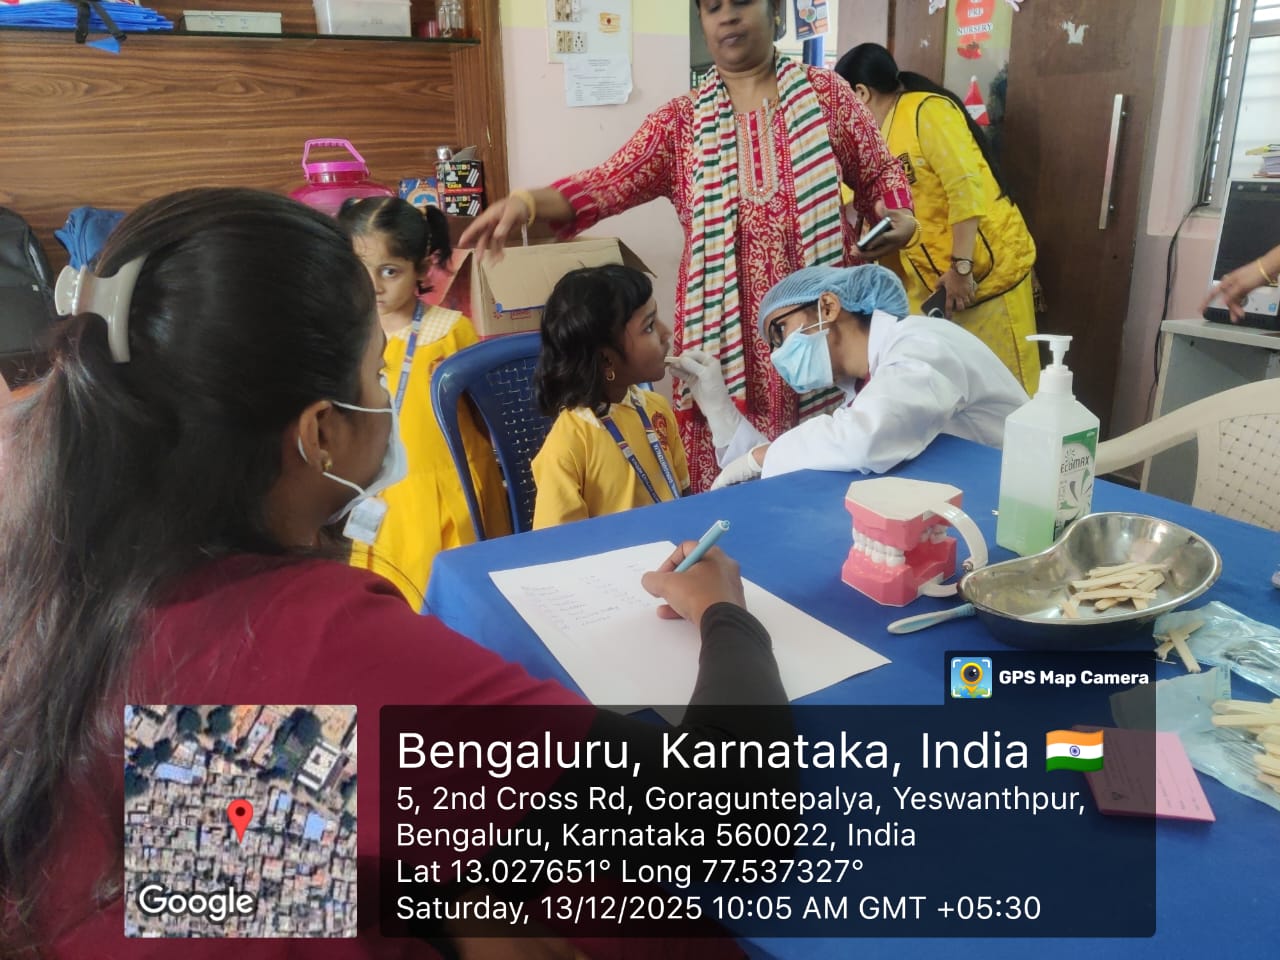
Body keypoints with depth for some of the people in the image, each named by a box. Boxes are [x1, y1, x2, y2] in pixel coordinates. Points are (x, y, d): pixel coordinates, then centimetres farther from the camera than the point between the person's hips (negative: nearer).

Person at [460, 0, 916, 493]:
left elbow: (880, 172, 15)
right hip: (727, 327, 1)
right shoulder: (680, 122, 9)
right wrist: (527, 201, -21)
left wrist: (898, 219, -7)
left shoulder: (825, 93, 8)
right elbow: (609, 182, -3)